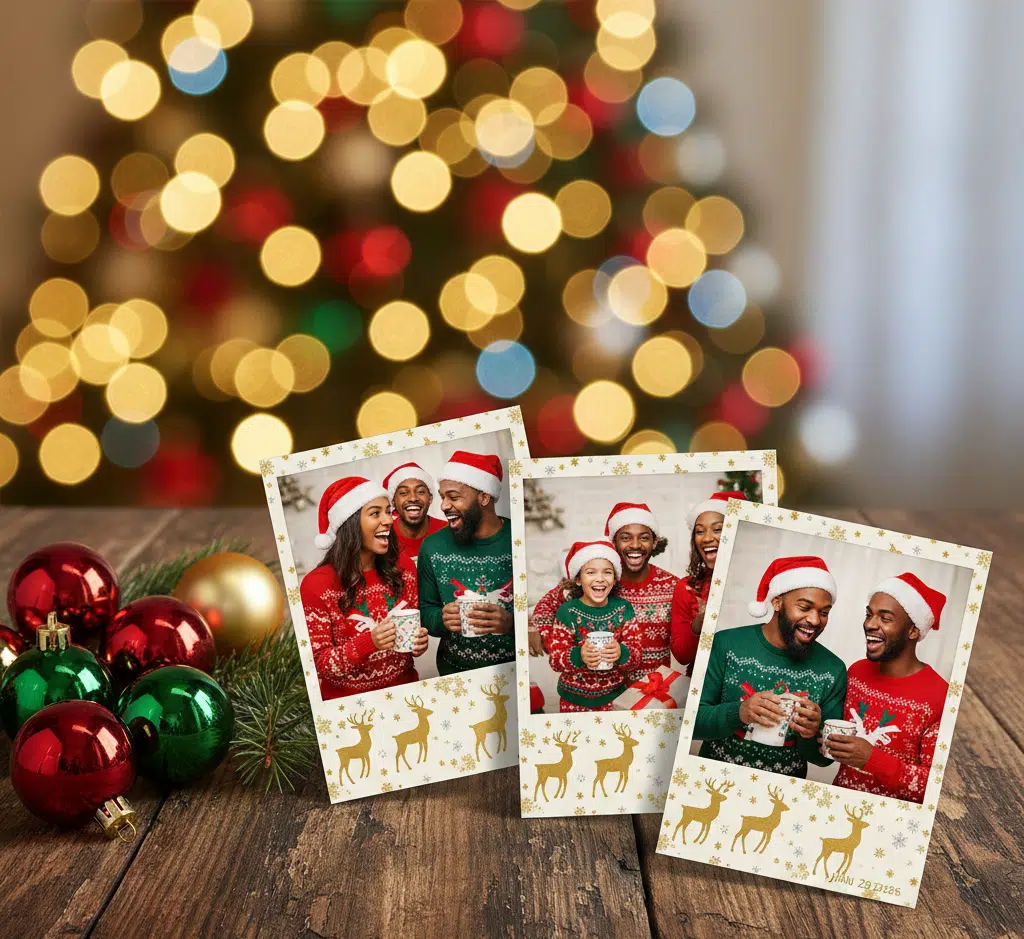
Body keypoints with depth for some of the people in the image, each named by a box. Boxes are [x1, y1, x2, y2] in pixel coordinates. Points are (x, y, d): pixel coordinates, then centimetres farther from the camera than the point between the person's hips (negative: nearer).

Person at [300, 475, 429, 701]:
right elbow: (320, 665, -9)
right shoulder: (317, 585, -10)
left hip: (404, 694, 2)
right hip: (348, 704, -2)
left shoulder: (403, 570, 2)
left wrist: (418, 643, -5)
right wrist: (370, 643, -22)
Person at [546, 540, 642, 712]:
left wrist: (622, 653, -29)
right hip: (574, 699, -1)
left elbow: (635, 658, -7)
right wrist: (578, 656, -33)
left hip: (614, 696, 2)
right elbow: (555, 659, -12)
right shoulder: (567, 612, -12)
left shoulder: (624, 609, -6)